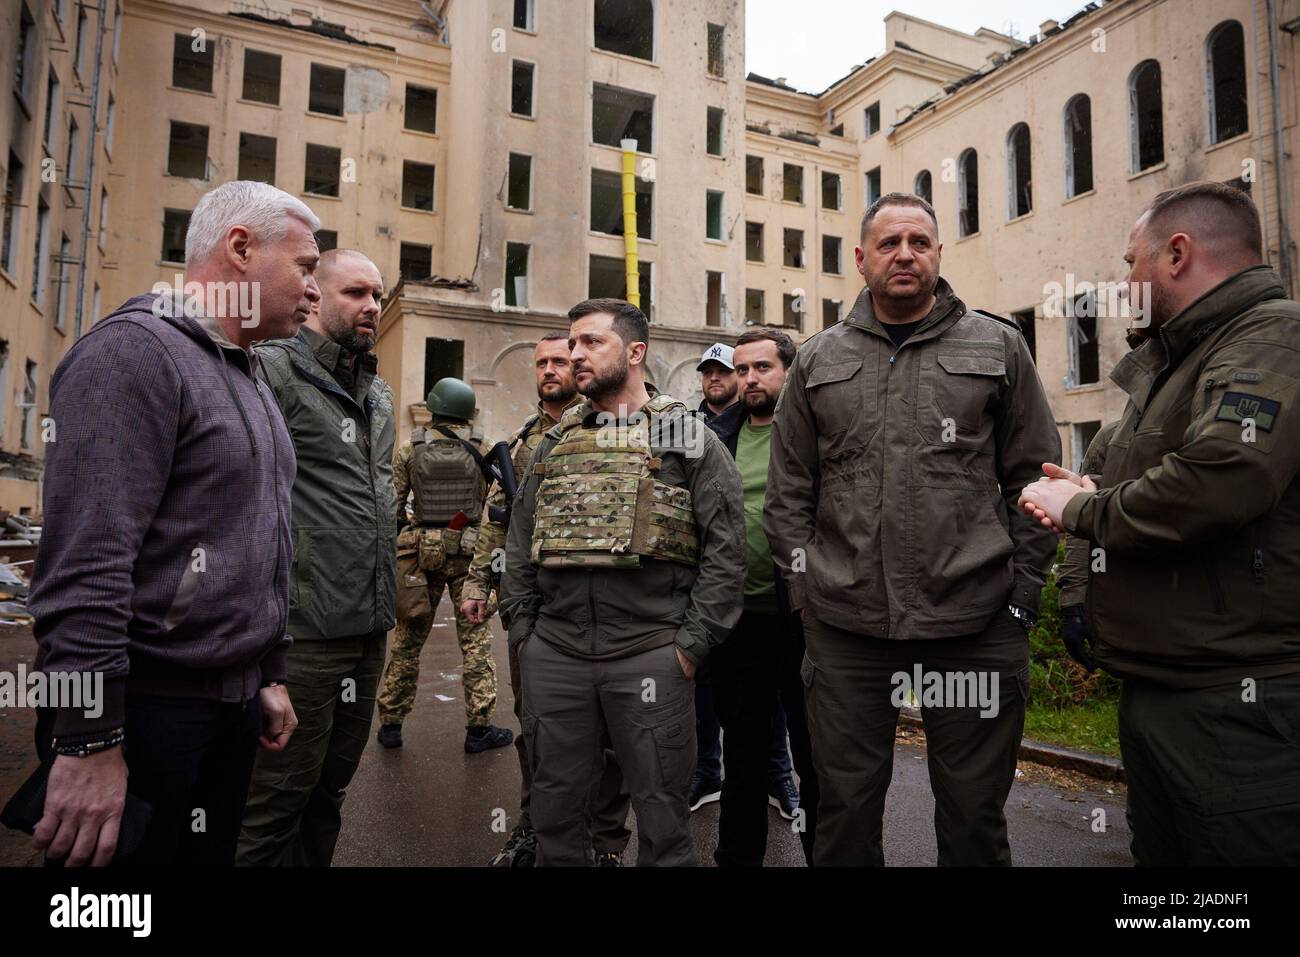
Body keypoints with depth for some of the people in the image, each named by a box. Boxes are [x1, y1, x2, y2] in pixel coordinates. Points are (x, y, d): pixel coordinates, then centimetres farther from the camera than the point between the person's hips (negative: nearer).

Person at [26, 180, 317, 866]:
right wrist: (89, 739, -23)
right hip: (146, 708, -8)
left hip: (232, 706, 9)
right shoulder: (134, 351, -14)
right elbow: (85, 564, -22)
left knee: (212, 856, 18)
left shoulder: (247, 379, 15)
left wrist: (269, 675, 19)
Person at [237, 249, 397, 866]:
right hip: (302, 630, -7)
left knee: (329, 791, 19)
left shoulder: (379, 395, 17)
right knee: (276, 802, 4)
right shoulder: (273, 369, -8)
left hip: (369, 629, 8)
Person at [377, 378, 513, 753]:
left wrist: (400, 537, 15)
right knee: (476, 639, 5)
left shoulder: (410, 448, 0)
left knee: (408, 638, 12)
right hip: (469, 552, -1)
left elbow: (392, 504, 2)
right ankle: (479, 727, 8)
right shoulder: (481, 448, -1)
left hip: (421, 550, 1)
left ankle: (390, 723, 20)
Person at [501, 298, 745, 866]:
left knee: (661, 810, 8)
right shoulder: (554, 442, 13)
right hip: (552, 654, 4)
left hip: (650, 654, -3)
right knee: (556, 806, 15)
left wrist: (692, 643, -8)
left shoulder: (687, 436, 1)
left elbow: (725, 549, -4)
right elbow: (520, 545, 16)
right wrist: (521, 628, 7)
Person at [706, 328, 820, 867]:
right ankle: (737, 856, 33)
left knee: (816, 755, 11)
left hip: (804, 617, -3)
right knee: (743, 755, 17)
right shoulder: (715, 438, 9)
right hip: (738, 619, 4)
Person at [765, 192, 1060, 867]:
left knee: (973, 816, 13)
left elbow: (1033, 479, 6)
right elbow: (788, 493, 10)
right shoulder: (817, 361, 10)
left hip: (977, 625, 0)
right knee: (845, 811, 13)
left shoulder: (998, 346, 7)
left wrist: (1021, 591, 0)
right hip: (844, 627, 1)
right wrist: (805, 589, 2)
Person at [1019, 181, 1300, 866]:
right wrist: (1096, 492, 6)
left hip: (1233, 700, -10)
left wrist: (1082, 511, -14)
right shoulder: (1177, 360, 19)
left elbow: (1219, 481, -30)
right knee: (1159, 849, 19)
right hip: (1156, 689, 10)